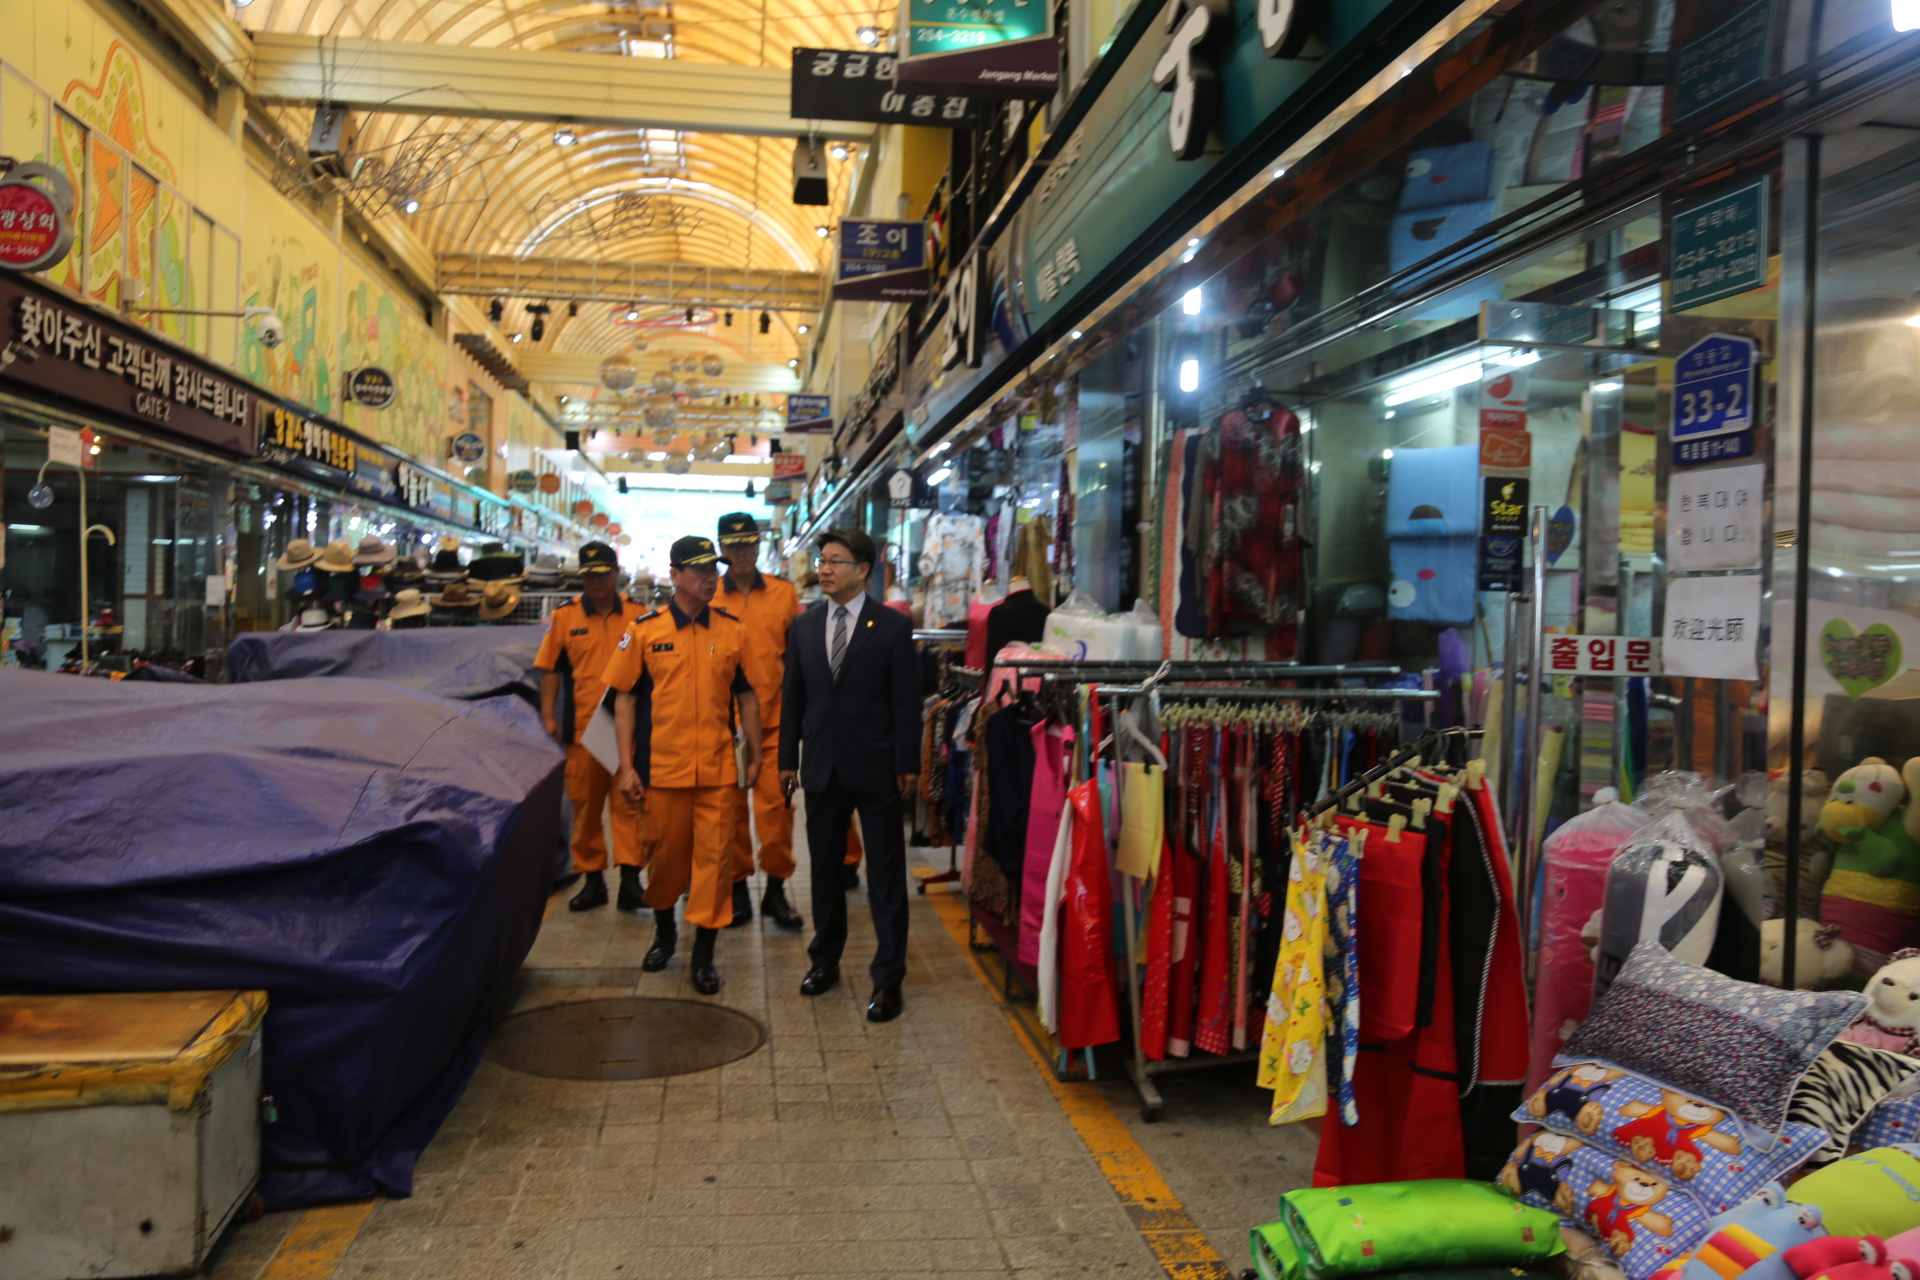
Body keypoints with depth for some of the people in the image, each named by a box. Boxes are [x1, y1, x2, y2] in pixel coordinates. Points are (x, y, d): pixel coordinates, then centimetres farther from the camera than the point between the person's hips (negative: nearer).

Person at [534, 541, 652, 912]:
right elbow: (550, 669, 9)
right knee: (585, 806, 7)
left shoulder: (637, 616, 6)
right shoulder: (565, 617, 7)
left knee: (629, 803, -5)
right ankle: (592, 879, 17)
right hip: (581, 729, 1)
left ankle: (630, 877, -3)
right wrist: (548, 716, 1)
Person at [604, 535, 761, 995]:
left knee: (714, 857, -1)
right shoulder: (644, 630, -1)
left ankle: (703, 955, 9)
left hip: (718, 769, 1)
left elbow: (747, 695, 10)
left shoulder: (733, 630, 3)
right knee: (666, 853, 13)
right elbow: (625, 699, 0)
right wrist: (626, 765, -4)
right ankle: (663, 931, 37)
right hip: (662, 767, 0)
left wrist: (754, 754, 6)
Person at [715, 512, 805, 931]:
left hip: (773, 718, 0)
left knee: (775, 803, -1)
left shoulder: (784, 593, 5)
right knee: (730, 805, 7)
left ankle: (776, 889, 11)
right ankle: (737, 888, 19)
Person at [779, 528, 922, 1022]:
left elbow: (907, 702, -5)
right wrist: (788, 758, 7)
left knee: (885, 875, 1)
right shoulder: (804, 626, 8)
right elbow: (793, 698, 10)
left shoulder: (893, 627, -4)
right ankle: (825, 959, 30)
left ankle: (888, 978, 8)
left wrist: (907, 765, -10)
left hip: (875, 768, -4)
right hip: (822, 767, 4)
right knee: (824, 869, 15)